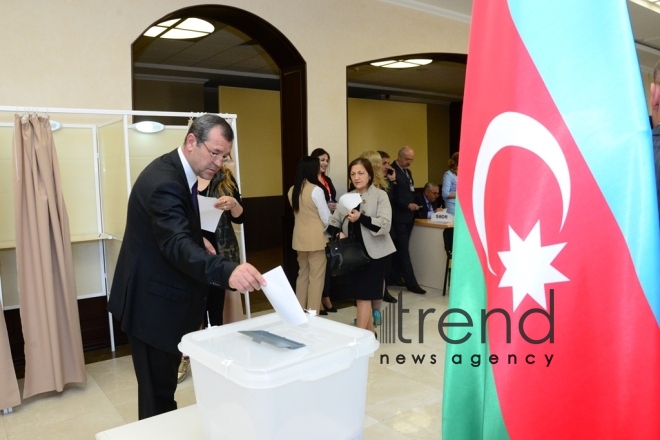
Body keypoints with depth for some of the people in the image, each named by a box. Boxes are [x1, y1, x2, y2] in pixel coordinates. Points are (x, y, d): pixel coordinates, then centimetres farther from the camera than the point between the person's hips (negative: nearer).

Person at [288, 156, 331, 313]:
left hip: (300, 238, 7)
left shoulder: (292, 191, 4)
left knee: (303, 274, 17)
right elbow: (326, 218, -14)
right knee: (316, 277, 3)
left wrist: (325, 206, 18)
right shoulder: (316, 190, -16)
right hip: (316, 239, -7)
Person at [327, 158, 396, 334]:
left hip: (373, 253, -6)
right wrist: (338, 233, -13)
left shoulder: (380, 195, -7)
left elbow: (385, 225, -18)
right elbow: (333, 221, 8)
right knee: (359, 294, 13)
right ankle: (370, 330, 29)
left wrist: (361, 218, -29)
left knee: (364, 294, -5)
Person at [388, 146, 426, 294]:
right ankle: (411, 283, -5)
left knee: (400, 250, 12)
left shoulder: (407, 172, 18)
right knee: (404, 250, -6)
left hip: (408, 216, 9)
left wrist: (413, 204, 10)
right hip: (399, 217, -9)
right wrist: (407, 205, -25)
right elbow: (392, 196, -19)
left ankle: (395, 277, 20)